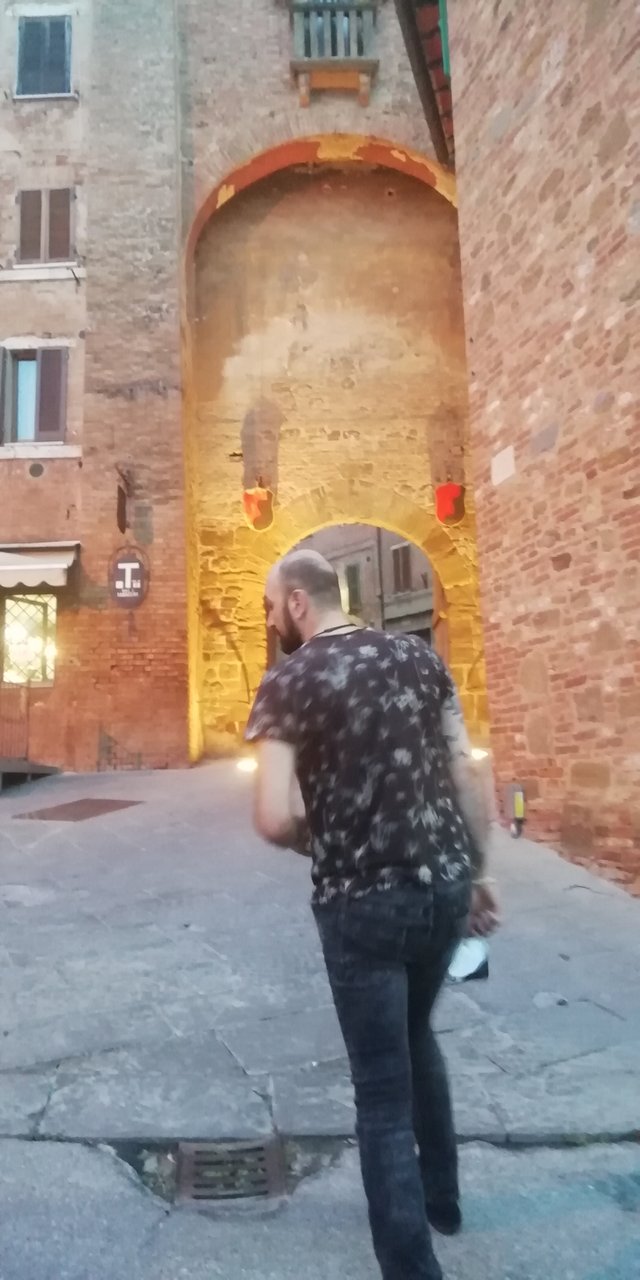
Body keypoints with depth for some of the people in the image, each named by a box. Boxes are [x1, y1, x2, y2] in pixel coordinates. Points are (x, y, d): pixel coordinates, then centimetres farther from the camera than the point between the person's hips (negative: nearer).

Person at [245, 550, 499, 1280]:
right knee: (416, 1037, 31)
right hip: (445, 884, 7)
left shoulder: (288, 682, -11)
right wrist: (477, 872, 13)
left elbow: (275, 821, -19)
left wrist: (315, 835, 3)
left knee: (382, 1091, 10)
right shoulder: (419, 656, 3)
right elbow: (466, 775, 3)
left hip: (362, 903, -6)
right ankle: (442, 1194, 49)